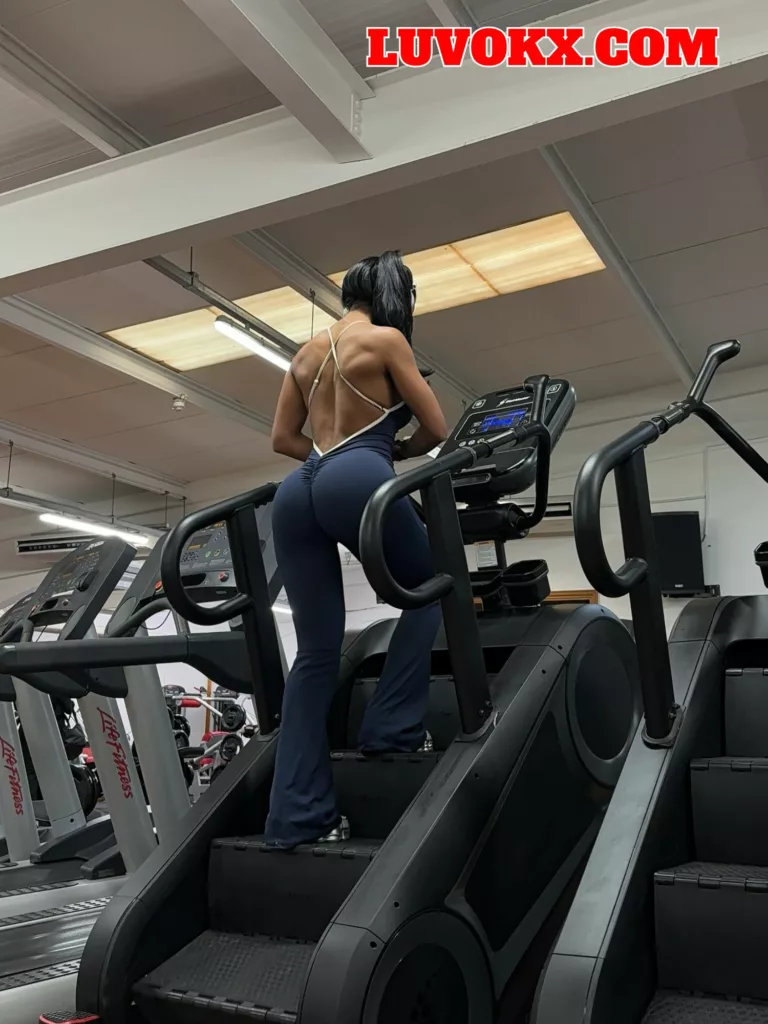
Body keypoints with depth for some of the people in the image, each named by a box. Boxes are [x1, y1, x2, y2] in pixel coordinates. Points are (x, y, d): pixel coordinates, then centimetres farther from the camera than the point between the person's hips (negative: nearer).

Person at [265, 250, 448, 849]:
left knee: (316, 652, 6)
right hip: (357, 482, -6)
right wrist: (391, 452, 25)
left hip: (297, 492, 6)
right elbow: (437, 429, 8)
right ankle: (391, 730, 6)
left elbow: (283, 438, 24)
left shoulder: (308, 352, 25)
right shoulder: (386, 339, 7)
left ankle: (298, 816, 3)